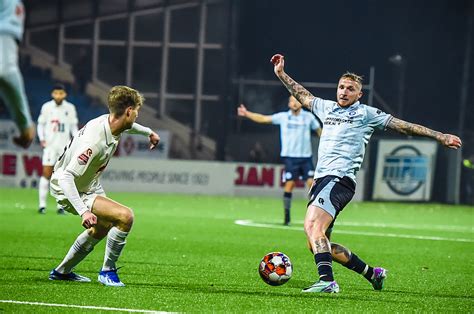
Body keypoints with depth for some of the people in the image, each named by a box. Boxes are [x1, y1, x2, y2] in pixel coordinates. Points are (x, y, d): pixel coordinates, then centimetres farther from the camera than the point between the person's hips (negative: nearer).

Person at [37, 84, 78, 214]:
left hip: (65, 145, 1)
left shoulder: (70, 108, 3)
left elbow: (73, 126, 11)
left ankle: (61, 206, 3)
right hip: (50, 145, -1)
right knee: (46, 174, -6)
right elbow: (41, 124, 7)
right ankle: (42, 205, -3)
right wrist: (42, 138, -7)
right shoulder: (46, 107, 0)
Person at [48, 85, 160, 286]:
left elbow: (128, 126, 19)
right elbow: (66, 176, -40)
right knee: (125, 217, -24)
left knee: (101, 228, 30)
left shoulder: (111, 122, -10)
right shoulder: (95, 141, -37)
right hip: (71, 191, -10)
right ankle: (108, 271, -6)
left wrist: (149, 132, 37)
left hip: (89, 185, 10)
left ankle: (62, 271, 46)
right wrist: (83, 212, -48)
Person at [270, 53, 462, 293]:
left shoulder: (365, 113, 6)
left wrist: (440, 136, 5)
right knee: (318, 244, 6)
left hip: (339, 179, -7)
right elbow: (302, 96, 38)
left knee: (312, 226, -30)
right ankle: (372, 273, 20)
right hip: (321, 180, 7)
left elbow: (403, 126, 7)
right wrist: (281, 74, 41)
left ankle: (327, 280, -41)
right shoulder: (326, 108, 22)